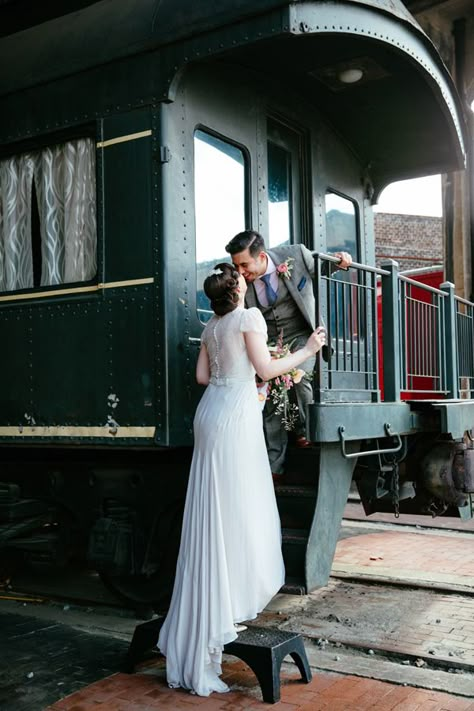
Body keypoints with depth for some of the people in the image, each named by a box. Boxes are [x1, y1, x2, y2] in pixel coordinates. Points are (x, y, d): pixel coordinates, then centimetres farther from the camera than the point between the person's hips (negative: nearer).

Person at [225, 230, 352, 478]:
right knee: (269, 403, -2)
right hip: (268, 343, 2)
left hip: (301, 335, -2)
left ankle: (304, 431, -1)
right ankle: (273, 468, 8)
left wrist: (338, 260, -13)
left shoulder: (295, 255, -16)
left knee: (299, 378, -29)